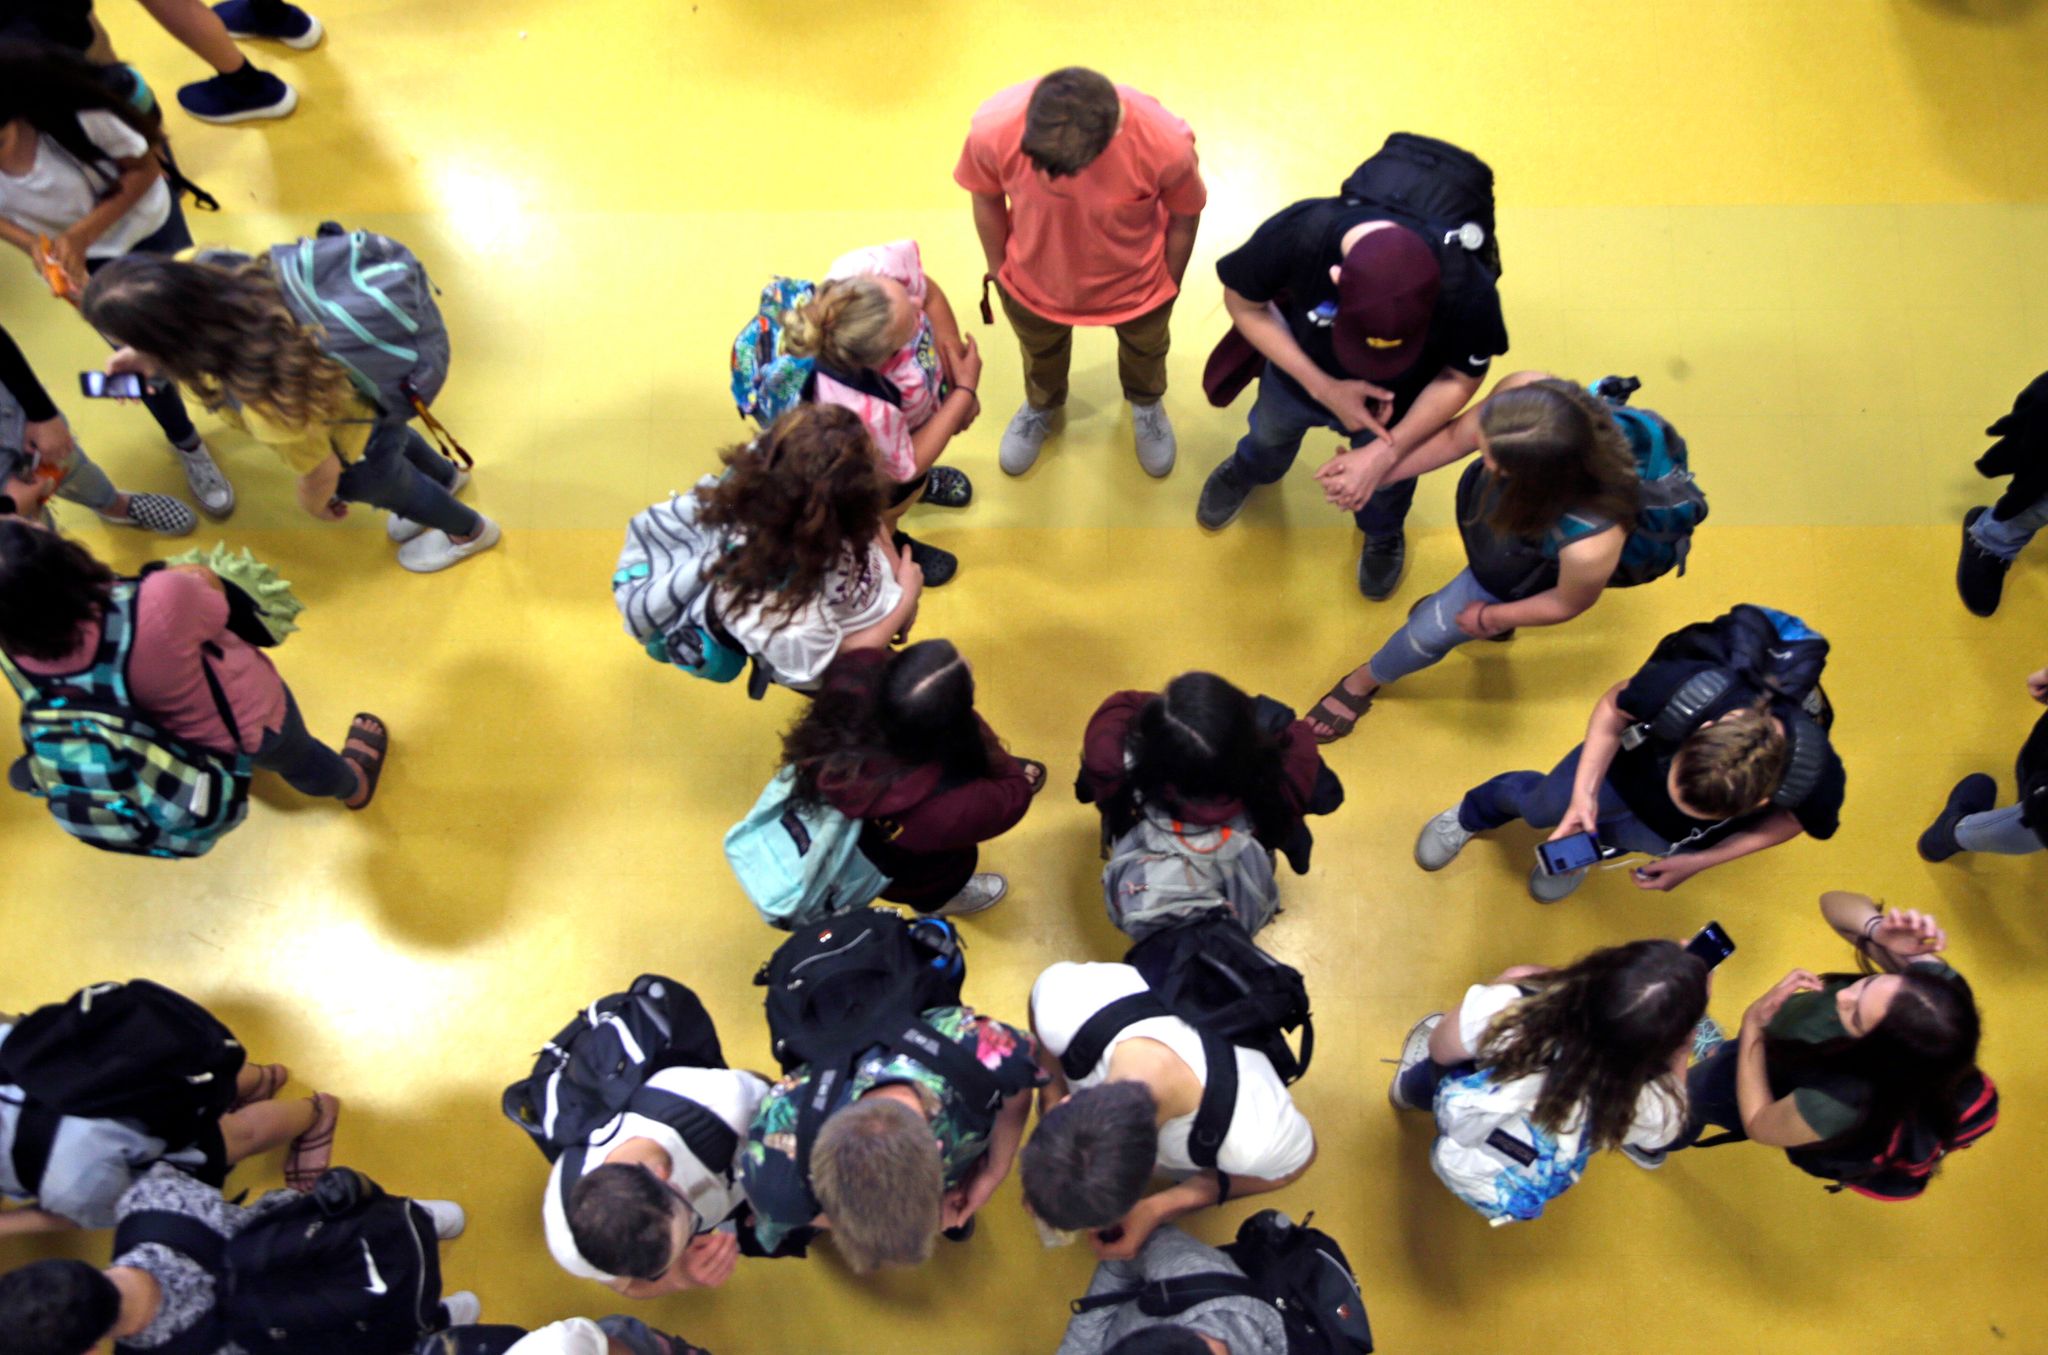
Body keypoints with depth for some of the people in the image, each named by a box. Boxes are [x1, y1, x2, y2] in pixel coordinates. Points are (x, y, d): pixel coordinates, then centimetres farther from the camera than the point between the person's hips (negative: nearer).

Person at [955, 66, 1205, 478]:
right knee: (1040, 353, 33)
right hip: (1032, 285, 1)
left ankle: (1146, 401, 69)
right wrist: (999, 272, 1)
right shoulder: (993, 129, -36)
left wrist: (1168, 289, -1)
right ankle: (1042, 404, 69)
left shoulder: (1167, 145, -39)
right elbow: (986, 197, -14)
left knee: (1145, 348, 33)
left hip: (1135, 287, 0)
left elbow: (1185, 216, -17)